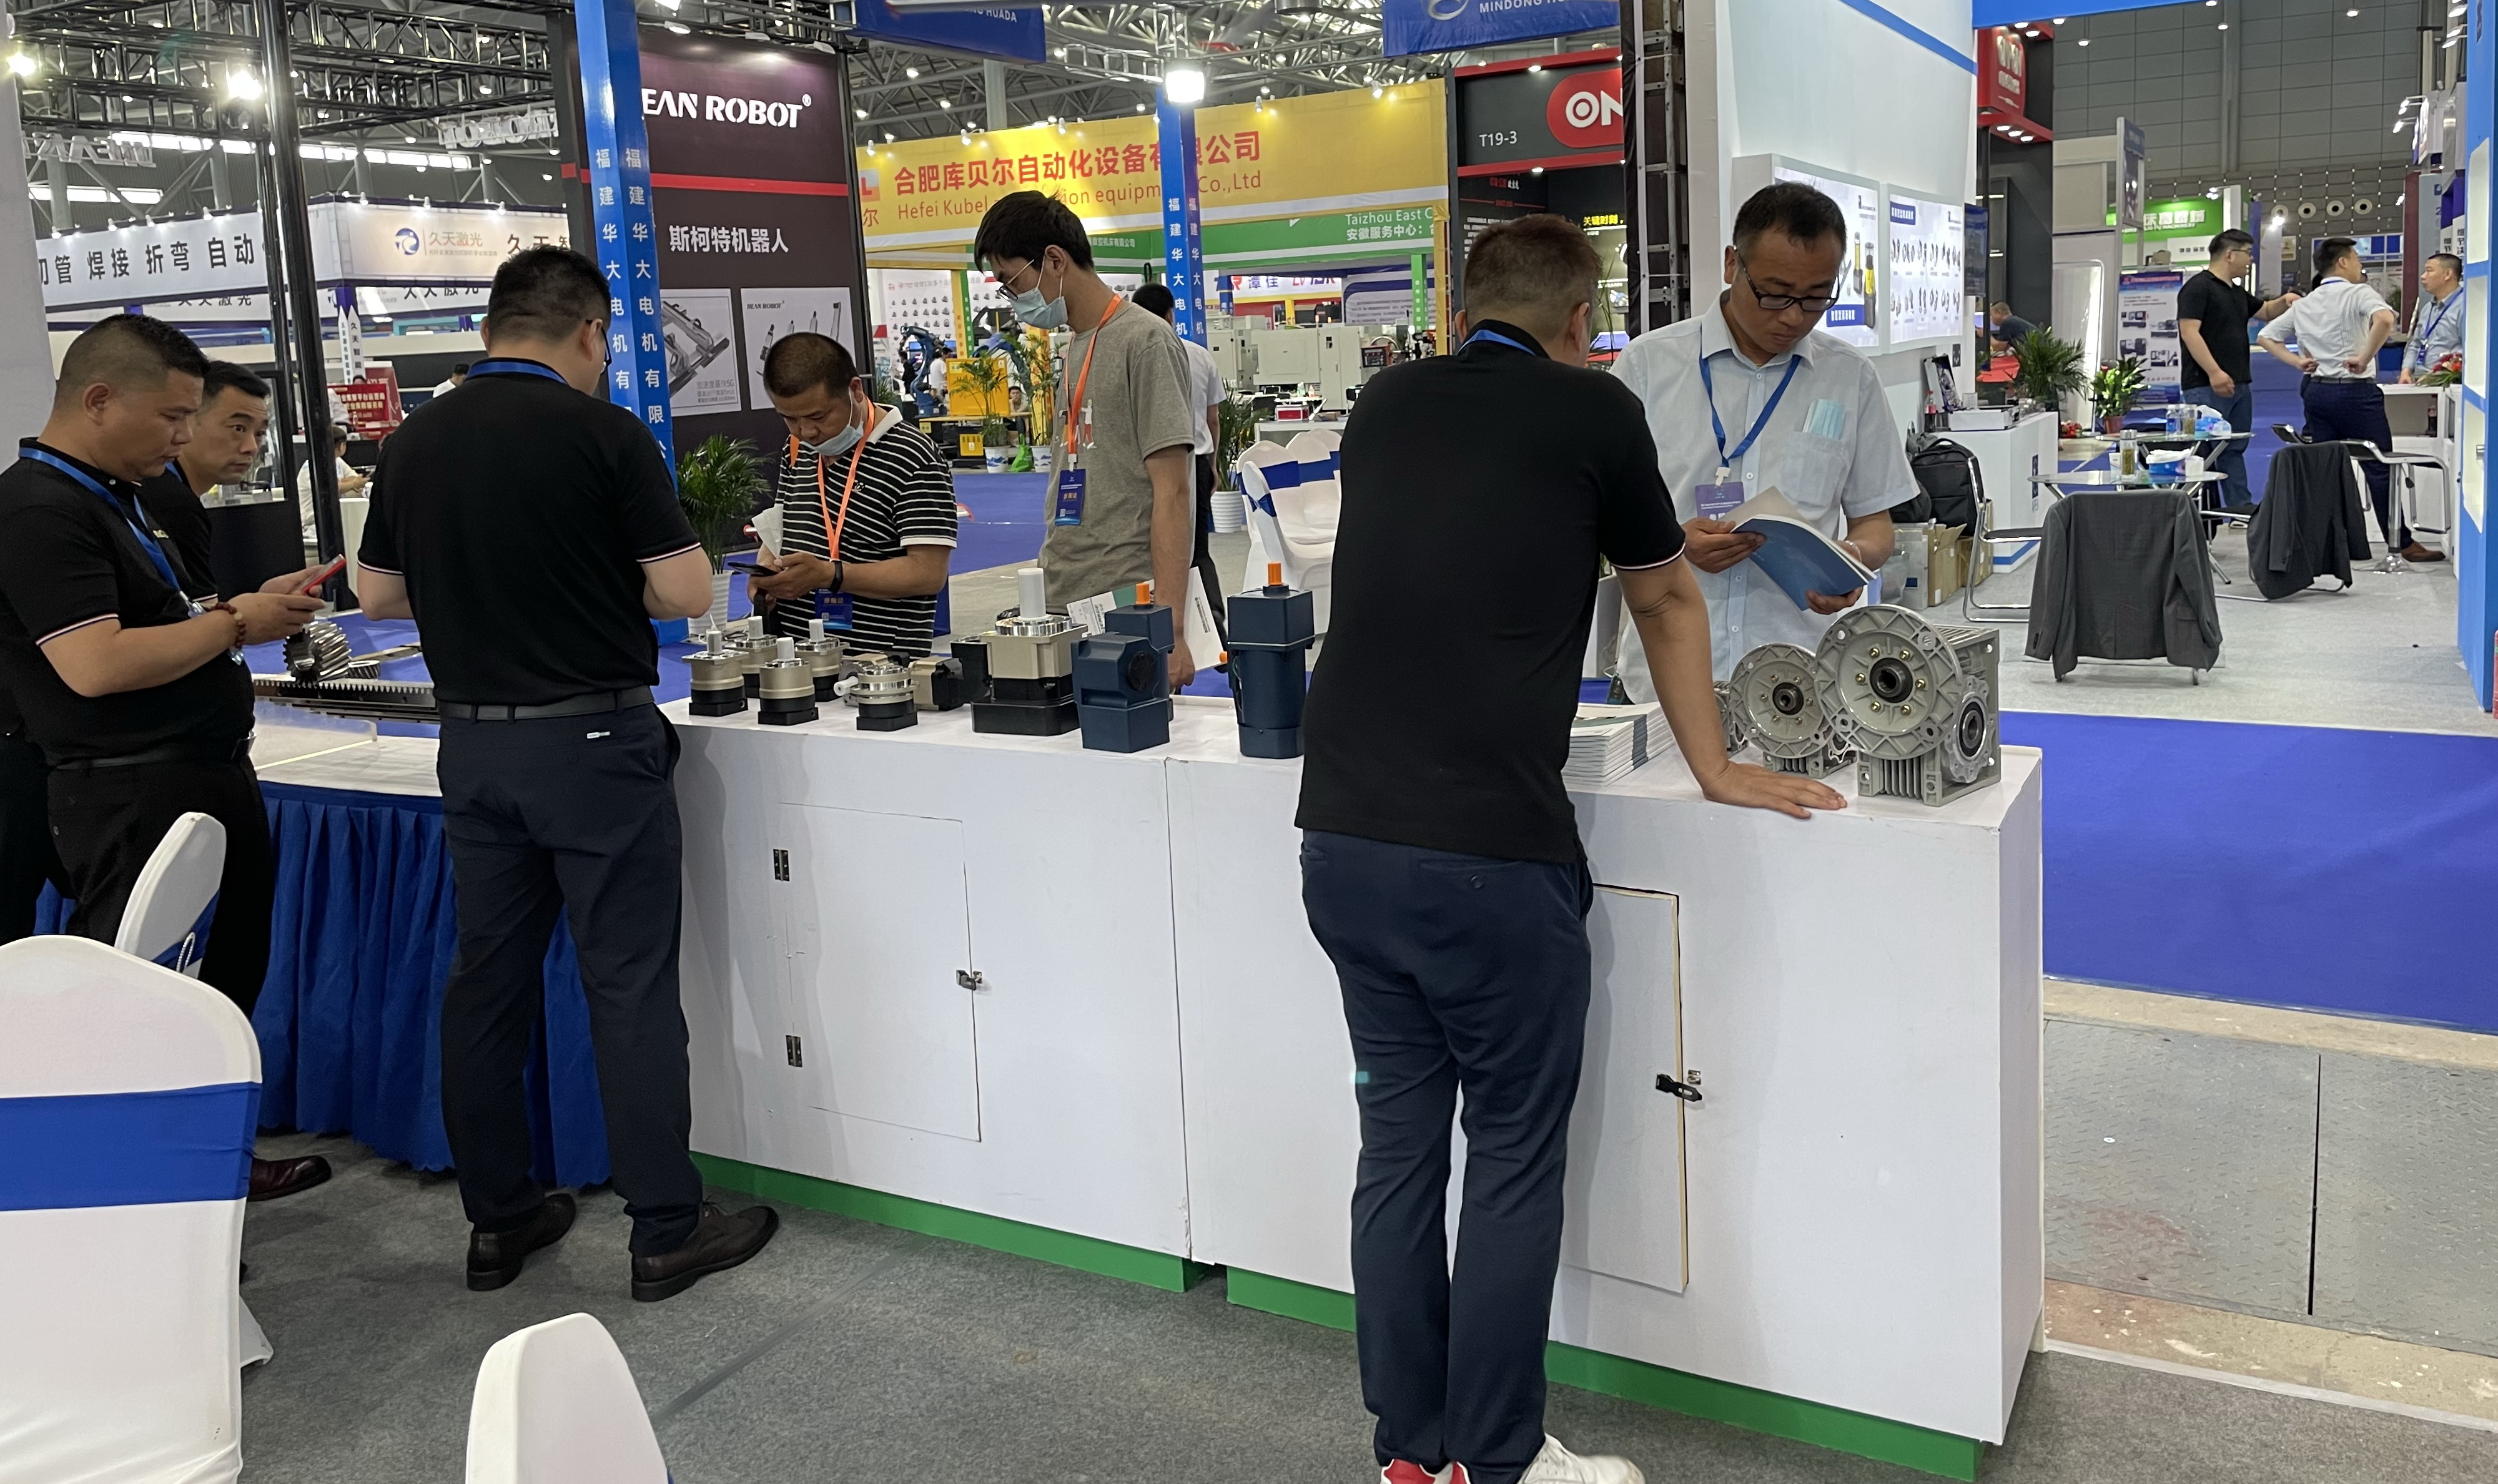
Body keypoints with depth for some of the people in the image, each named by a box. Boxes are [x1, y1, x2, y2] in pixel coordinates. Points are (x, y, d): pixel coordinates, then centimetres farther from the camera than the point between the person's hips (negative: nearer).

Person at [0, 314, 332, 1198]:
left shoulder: (112, 497, 15)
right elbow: (96, 665, -26)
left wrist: (252, 608, 9)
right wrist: (236, 623, -16)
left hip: (205, 778, 11)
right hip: (134, 800, -10)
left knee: (225, 986, 20)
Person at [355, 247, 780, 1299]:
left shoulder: (414, 442, 5)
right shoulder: (604, 434, -12)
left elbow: (377, 592, 13)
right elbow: (685, 593, -11)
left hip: (472, 741, 5)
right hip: (592, 740, -5)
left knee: (487, 978, 13)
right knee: (629, 984, 0)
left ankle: (497, 1217, 22)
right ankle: (668, 1229, 7)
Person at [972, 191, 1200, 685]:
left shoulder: (1144, 342, -8)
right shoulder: (1072, 350, 15)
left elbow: (1171, 494, -14)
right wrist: (1046, 601, 13)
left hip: (1125, 608, -7)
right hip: (1061, 608, 7)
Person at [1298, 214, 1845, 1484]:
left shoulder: (1384, 405, 13)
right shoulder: (1592, 411, 2)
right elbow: (1666, 602, 14)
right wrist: (1715, 771, 27)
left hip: (1342, 840, 5)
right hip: (1490, 856, -5)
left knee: (1399, 1145, 14)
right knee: (1514, 1161, 9)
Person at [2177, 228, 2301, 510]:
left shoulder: (2238, 293, 20)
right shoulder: (2198, 287, -9)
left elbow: (2266, 311, 35)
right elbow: (2189, 331, -18)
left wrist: (2284, 302, 10)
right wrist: (2214, 372, -24)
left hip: (2239, 385, 10)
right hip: (2207, 387, -10)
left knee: (2235, 449, 11)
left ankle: (2241, 507, 15)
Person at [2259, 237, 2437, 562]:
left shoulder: (2303, 304, 11)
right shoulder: (2358, 294, -8)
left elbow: (2267, 337, 18)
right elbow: (2384, 319, -29)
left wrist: (2298, 361, 9)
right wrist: (2364, 358, -20)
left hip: (2315, 389, 6)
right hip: (2355, 390, -6)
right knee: (2380, 468, -1)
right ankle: (2401, 543, 3)